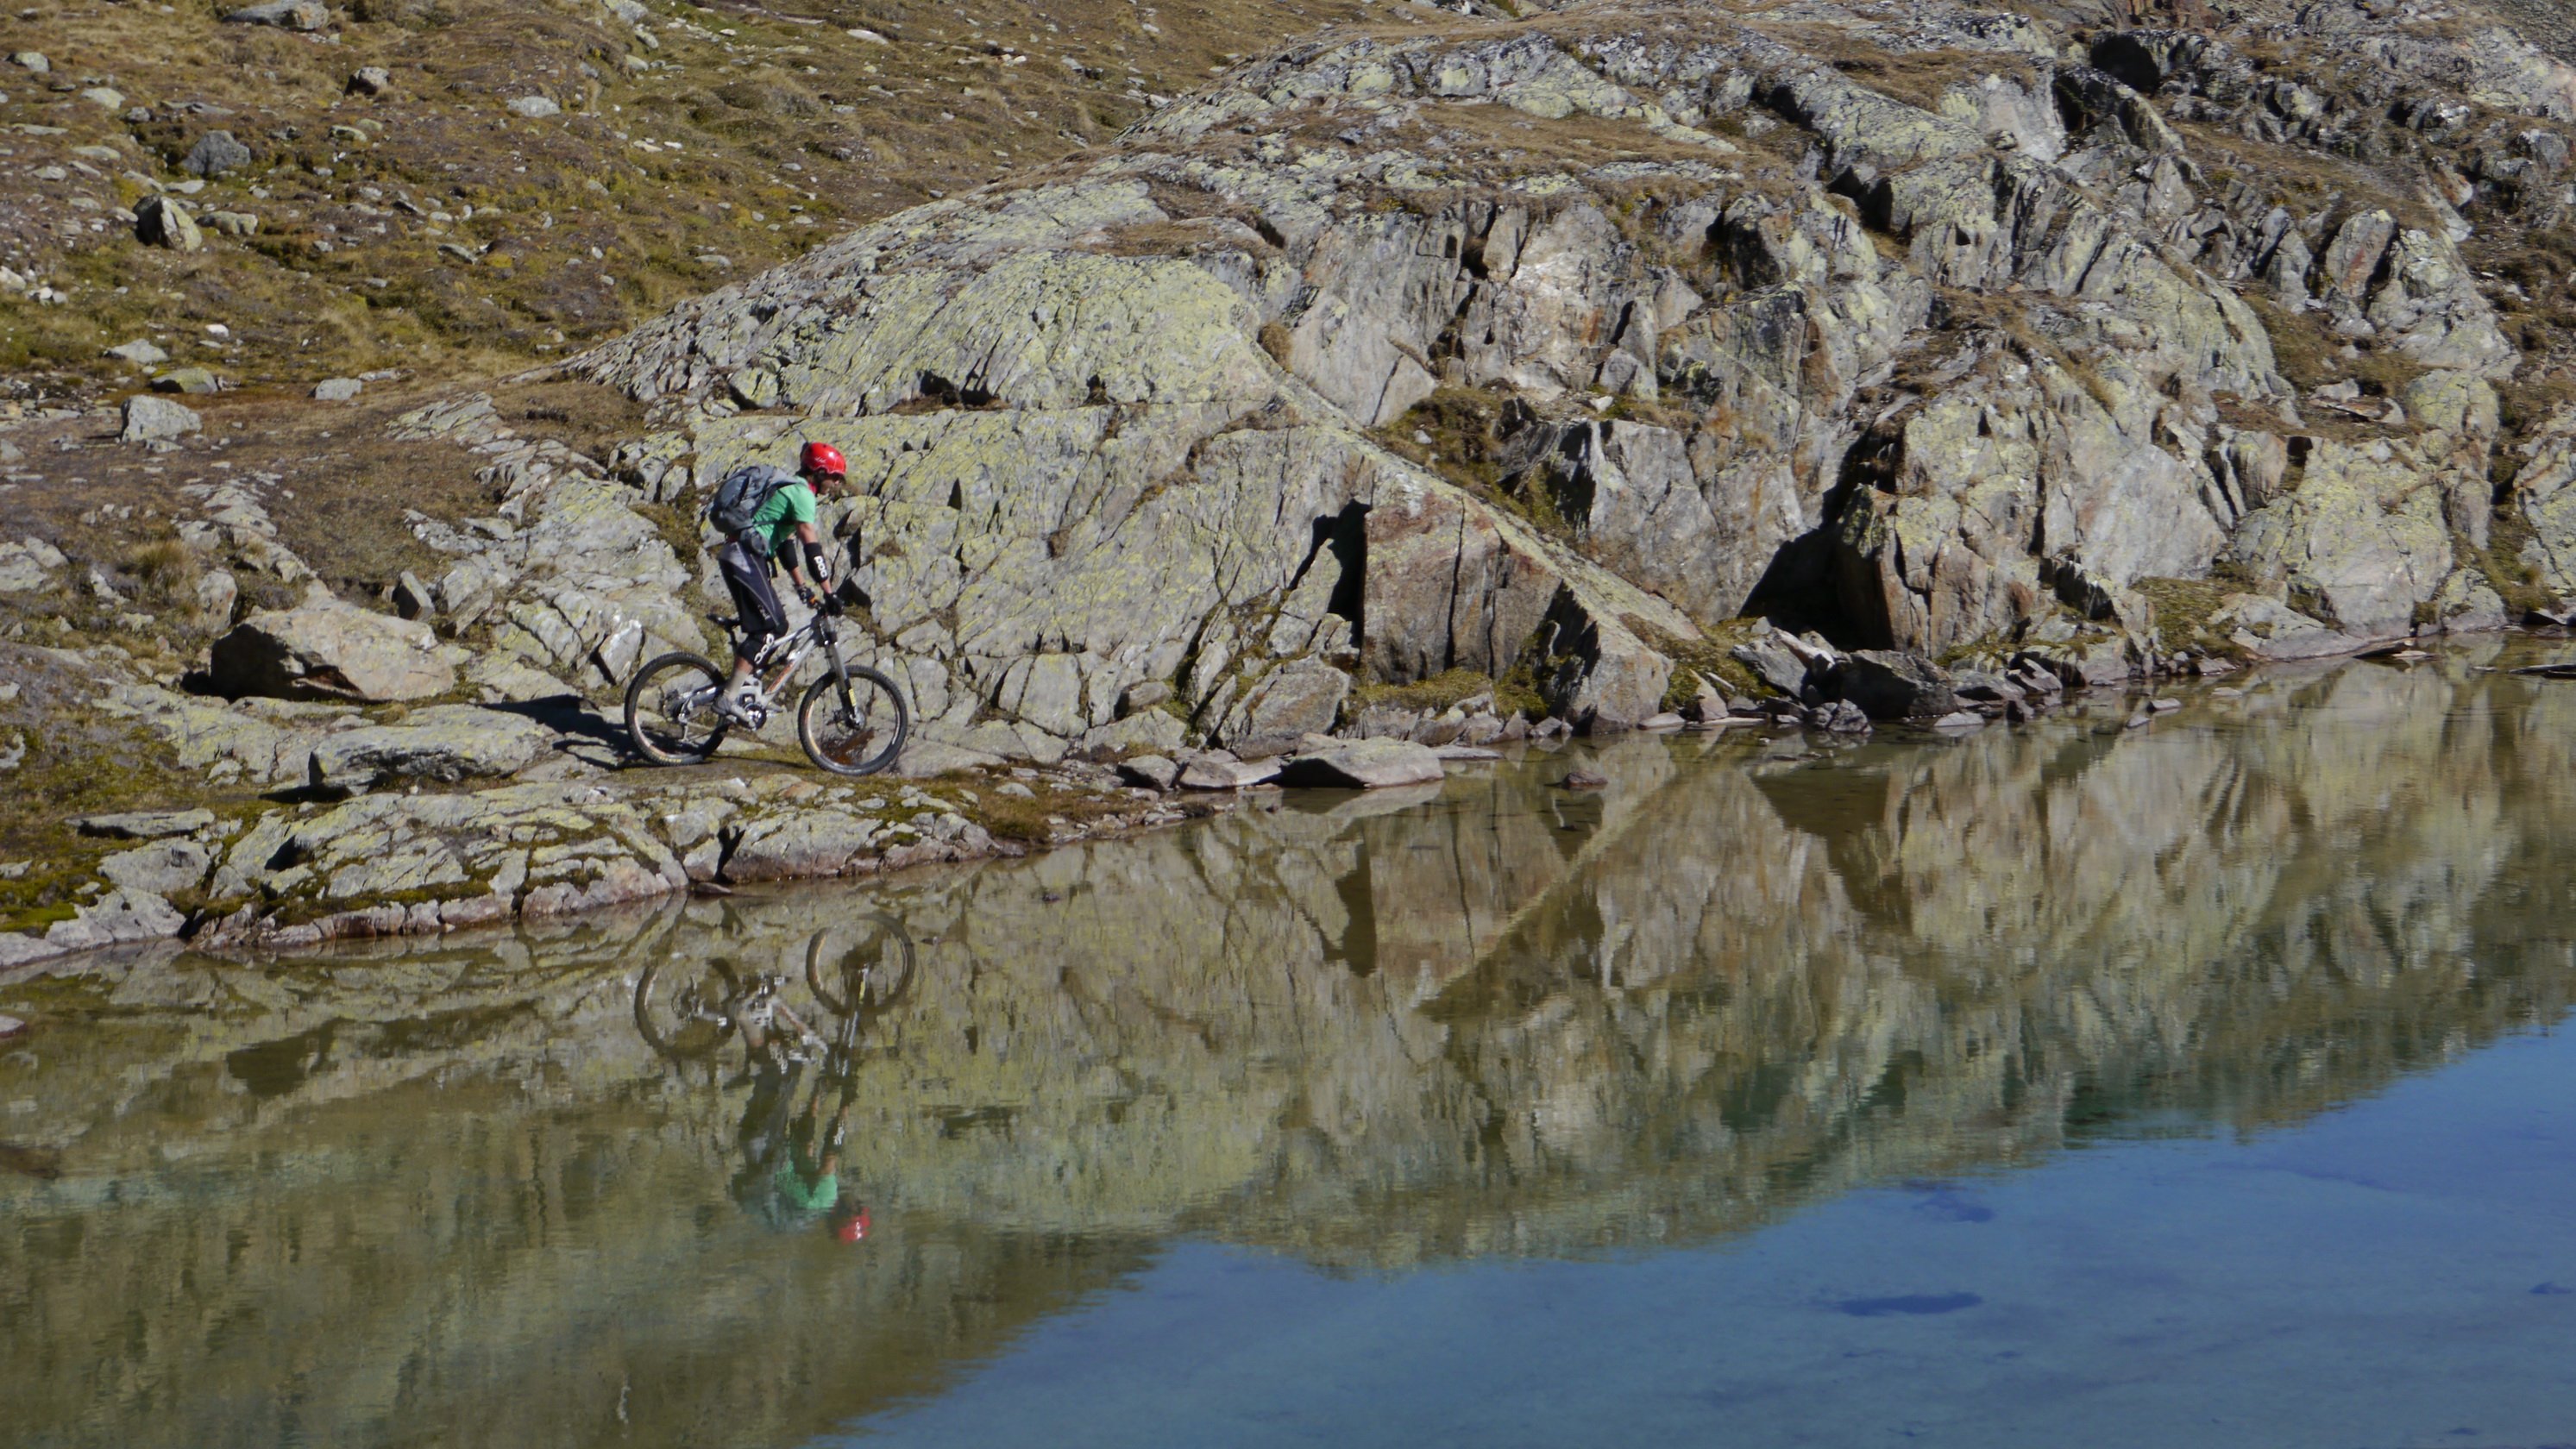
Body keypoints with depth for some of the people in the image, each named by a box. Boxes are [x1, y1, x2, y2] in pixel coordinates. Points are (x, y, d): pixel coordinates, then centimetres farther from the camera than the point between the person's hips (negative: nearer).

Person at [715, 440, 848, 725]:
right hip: (745, 557, -10)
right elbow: (811, 545, -16)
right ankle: (729, 698, -18)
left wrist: (802, 586, 21)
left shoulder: (791, 489, 22)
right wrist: (828, 592, -16)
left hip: (737, 556, 10)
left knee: (776, 624, 12)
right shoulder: (802, 493, -10)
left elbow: (787, 541, 25)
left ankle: (744, 684, 10)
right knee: (769, 626, -13)